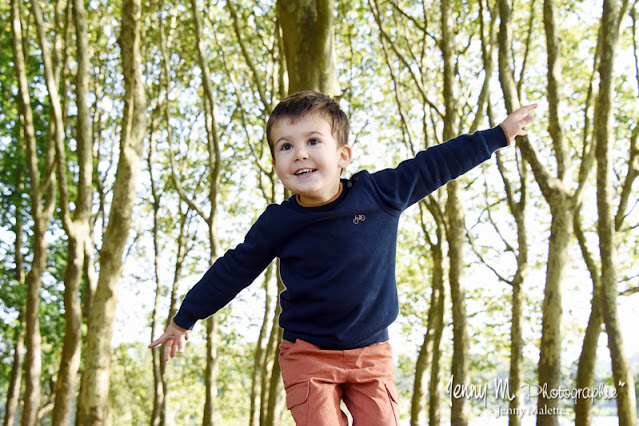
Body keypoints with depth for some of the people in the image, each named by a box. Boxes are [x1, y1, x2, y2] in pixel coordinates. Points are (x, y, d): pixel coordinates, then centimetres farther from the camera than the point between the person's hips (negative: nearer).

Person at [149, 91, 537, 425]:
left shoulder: (380, 193, -8)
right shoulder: (278, 223, -9)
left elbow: (435, 164, 2)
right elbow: (232, 271, 2)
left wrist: (500, 134, 11)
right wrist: (184, 320, 11)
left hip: (372, 353, 1)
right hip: (308, 355, -1)